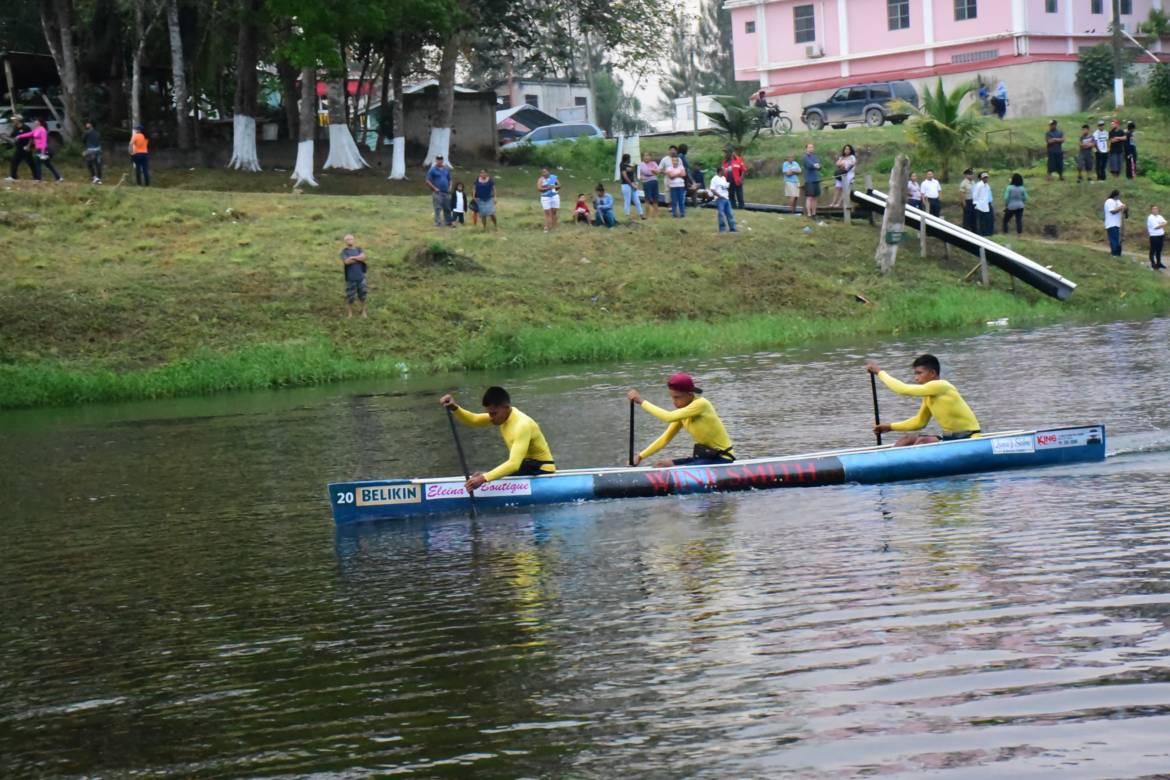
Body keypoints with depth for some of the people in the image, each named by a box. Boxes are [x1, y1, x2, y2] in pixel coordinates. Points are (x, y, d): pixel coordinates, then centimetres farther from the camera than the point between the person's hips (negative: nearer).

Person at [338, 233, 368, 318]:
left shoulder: (359, 249, 6)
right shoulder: (344, 251, -3)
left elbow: (363, 257, -12)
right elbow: (346, 261, -18)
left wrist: (352, 258, -15)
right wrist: (358, 258, -10)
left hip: (360, 276, 2)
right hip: (350, 278, -2)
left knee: (362, 295, 9)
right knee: (350, 296, 1)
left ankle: (363, 311, 25)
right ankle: (350, 313, 16)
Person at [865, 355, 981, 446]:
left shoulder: (940, 386, -19)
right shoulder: (929, 395, 9)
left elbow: (903, 390, -24)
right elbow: (919, 422, 21)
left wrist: (879, 371, -14)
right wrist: (891, 427, 12)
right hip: (950, 438, 10)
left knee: (923, 441, -26)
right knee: (909, 439, 0)